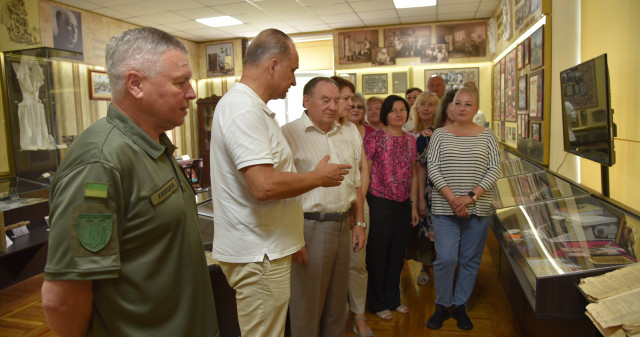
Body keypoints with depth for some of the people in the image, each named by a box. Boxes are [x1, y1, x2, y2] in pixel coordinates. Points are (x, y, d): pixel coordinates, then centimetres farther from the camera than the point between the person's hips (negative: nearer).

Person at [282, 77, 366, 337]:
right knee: (307, 305, 7)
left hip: (342, 225, 6)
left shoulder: (349, 133, 11)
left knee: (337, 301, 19)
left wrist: (359, 223, 14)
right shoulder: (289, 134, -9)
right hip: (310, 225, -6)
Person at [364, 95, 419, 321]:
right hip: (380, 203, -5)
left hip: (403, 205, 6)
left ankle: (393, 298, 34)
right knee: (378, 254, 6)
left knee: (397, 254, 15)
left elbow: (413, 175, 14)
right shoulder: (374, 138, -9)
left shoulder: (410, 140, 8)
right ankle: (377, 303, 24)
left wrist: (414, 205, 12)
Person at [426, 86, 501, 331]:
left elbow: (494, 169, -2)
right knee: (446, 258, -5)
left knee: (470, 260, 9)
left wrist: (471, 196, -14)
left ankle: (460, 306, 27)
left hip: (478, 209, 2)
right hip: (445, 208, -1)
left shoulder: (487, 136, 5)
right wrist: (452, 198, -15)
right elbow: (432, 167, -4)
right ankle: (442, 306, 17)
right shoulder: (440, 134, 3)